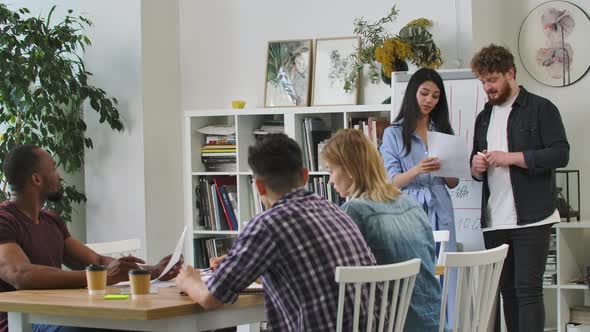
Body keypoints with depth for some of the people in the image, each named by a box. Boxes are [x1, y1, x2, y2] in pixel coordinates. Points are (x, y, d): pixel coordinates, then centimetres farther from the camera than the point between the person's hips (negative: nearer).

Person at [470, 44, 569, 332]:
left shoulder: (540, 109, -1)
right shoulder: (484, 117, 19)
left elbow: (560, 154, -10)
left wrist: (511, 157, -16)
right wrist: (476, 167, 2)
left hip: (530, 218, -6)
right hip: (494, 220, 6)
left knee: (528, 289, -11)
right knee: (507, 290, 7)